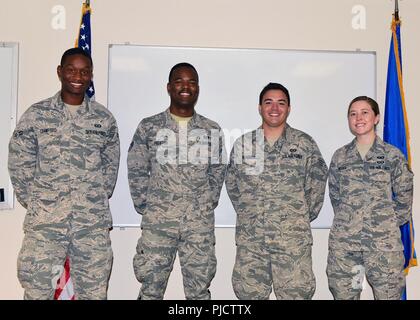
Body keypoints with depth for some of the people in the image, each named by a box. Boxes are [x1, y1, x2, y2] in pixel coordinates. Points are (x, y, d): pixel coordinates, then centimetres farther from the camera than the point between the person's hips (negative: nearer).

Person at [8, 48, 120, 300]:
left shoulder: (104, 118, 5)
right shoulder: (36, 115, 1)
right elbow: (19, 164, 4)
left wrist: (97, 202, 6)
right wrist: (35, 203, 3)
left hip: (93, 223, 1)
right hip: (44, 222, -1)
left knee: (94, 290, 10)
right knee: (37, 289, 5)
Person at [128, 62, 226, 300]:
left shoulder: (212, 130, 7)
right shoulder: (149, 127, 2)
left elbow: (218, 172, 12)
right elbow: (137, 171, 5)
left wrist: (208, 206, 5)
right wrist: (145, 206, 0)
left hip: (200, 222, 1)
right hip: (158, 220, -1)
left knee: (199, 290, 10)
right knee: (151, 287, 7)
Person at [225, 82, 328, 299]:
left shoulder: (305, 144, 1)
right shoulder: (243, 144, 7)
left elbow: (316, 184, 4)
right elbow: (231, 184, 14)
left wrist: (302, 217, 3)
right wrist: (246, 214, 10)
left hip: (293, 239, -2)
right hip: (249, 238, 2)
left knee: (296, 292, 4)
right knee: (249, 293, 11)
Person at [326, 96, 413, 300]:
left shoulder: (393, 155, 2)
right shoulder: (340, 156, 8)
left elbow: (404, 195, 5)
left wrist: (391, 223, 1)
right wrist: (348, 220, 6)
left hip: (383, 241, -2)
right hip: (344, 241, 2)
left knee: (388, 294, 1)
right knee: (343, 294, 7)